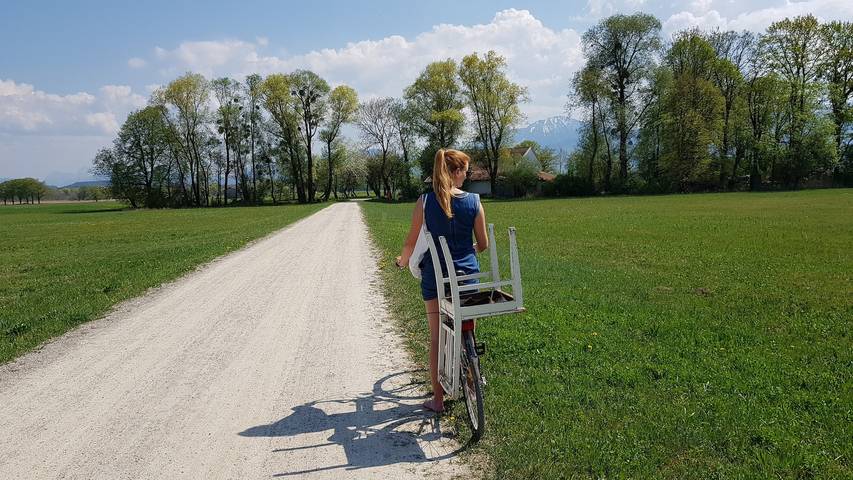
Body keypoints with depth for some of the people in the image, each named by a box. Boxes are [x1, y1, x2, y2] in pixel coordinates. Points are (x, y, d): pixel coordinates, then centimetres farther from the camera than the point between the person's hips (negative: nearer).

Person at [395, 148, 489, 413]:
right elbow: (483, 244, 2)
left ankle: (438, 398, 11)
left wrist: (402, 260, 17)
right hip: (467, 273, 1)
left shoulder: (425, 201, -8)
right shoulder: (473, 202, -5)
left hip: (435, 275, -1)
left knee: (437, 337, 6)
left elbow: (412, 242, -4)